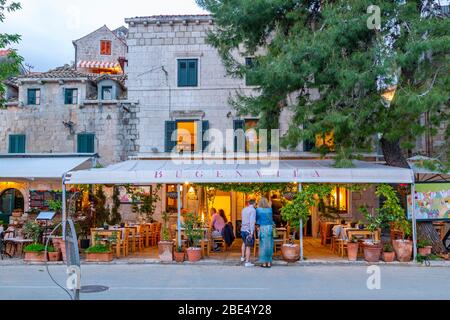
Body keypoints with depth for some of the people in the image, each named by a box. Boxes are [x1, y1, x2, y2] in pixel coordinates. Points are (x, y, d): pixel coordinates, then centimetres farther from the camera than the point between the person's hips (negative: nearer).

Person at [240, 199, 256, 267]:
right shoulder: (253, 210, -12)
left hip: (243, 229, 7)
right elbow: (252, 221, -21)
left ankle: (243, 257, 37)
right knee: (248, 246, -1)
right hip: (249, 231, -7)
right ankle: (247, 262, 2)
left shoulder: (244, 209, 12)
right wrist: (251, 232, -23)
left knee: (244, 243, 30)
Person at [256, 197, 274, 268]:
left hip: (262, 228, -3)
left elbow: (257, 220, 3)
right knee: (269, 245, 9)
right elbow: (272, 218, 14)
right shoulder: (270, 209, 5)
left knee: (263, 245, 4)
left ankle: (264, 263, 7)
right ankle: (269, 262, 13)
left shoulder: (258, 210, -3)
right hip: (270, 227, 3)